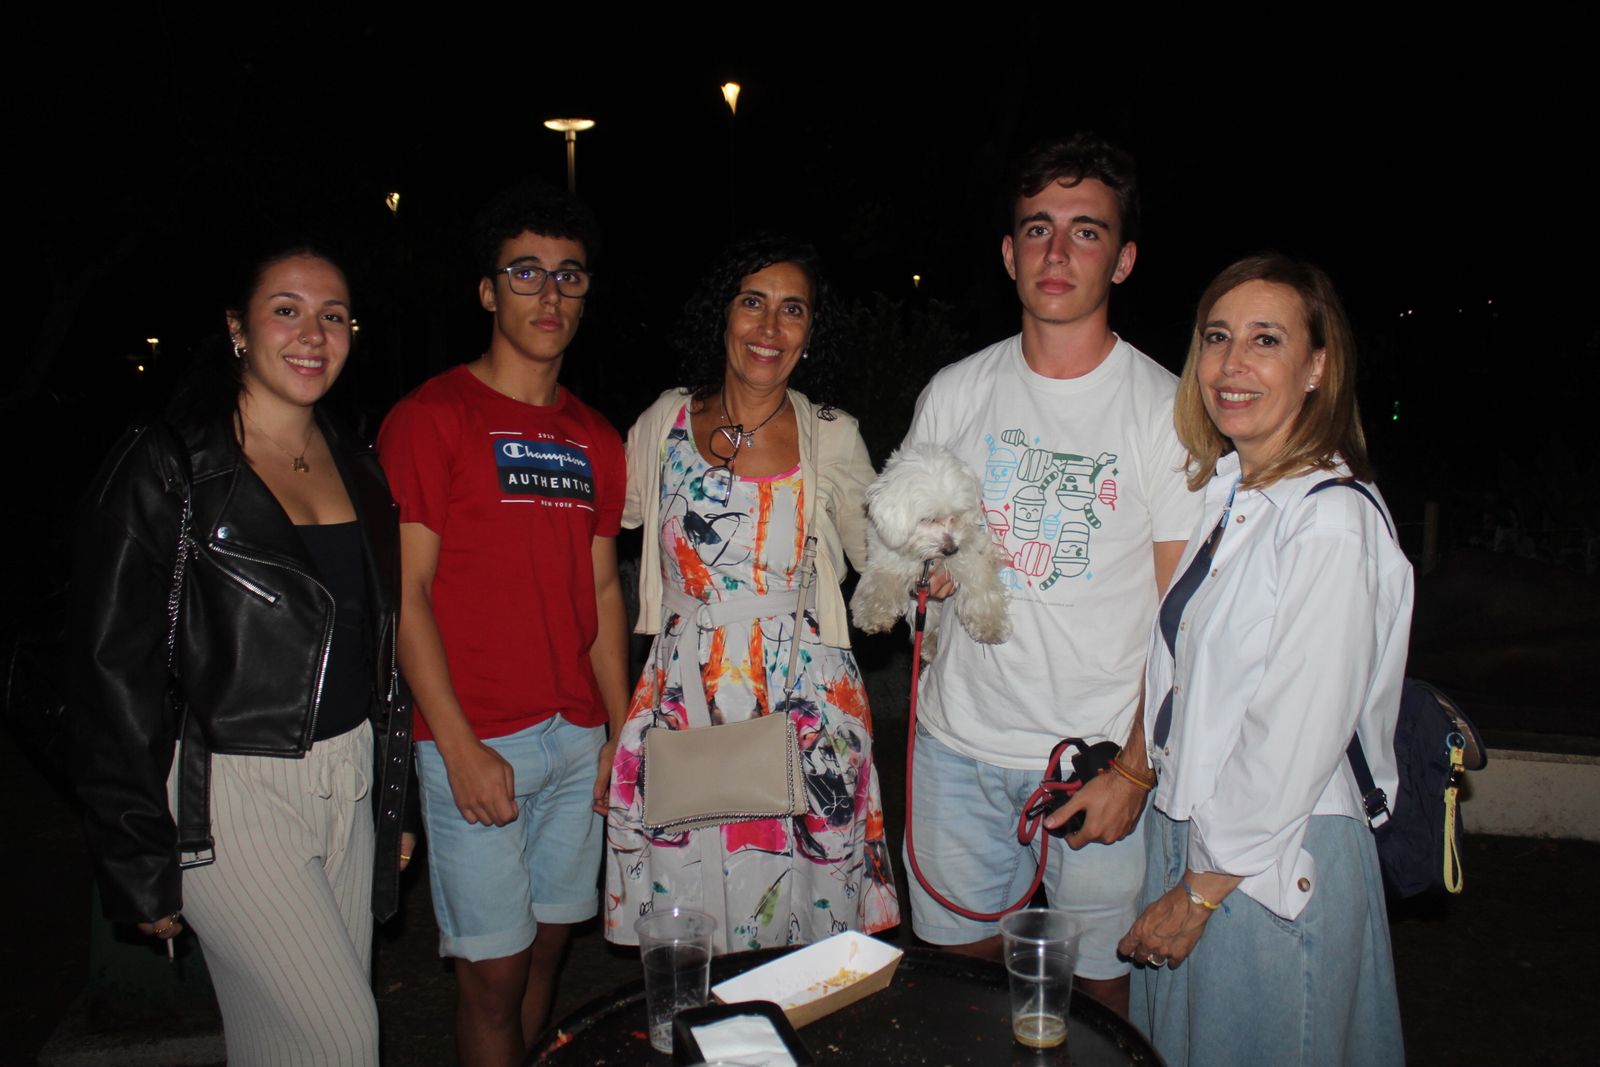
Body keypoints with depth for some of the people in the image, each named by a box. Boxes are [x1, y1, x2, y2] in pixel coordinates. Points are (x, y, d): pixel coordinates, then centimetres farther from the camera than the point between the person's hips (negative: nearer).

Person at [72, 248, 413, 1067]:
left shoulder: (356, 466, 10)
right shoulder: (164, 469, -10)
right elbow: (115, 671, -10)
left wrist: (393, 803, 16)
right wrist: (141, 862, -10)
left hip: (349, 780, 6)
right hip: (233, 794, -6)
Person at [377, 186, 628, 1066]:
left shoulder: (595, 439, 12)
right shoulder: (430, 418, -5)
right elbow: (406, 590, -10)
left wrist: (623, 732, 8)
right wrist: (459, 747, -14)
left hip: (579, 738, 5)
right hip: (477, 742, -5)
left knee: (546, 945, 15)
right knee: (493, 967, 2)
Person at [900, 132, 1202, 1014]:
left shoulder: (1169, 410, -5)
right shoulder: (956, 393, 4)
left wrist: (1137, 769, -14)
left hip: (1103, 754, -2)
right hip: (960, 742, 3)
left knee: (1099, 987, 8)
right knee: (959, 963, 14)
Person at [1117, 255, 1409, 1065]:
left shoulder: (1332, 522, -20)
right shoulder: (1222, 495, 5)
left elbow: (1296, 740, -20)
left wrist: (1200, 891, -14)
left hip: (1274, 862, -7)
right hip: (1188, 827, 8)